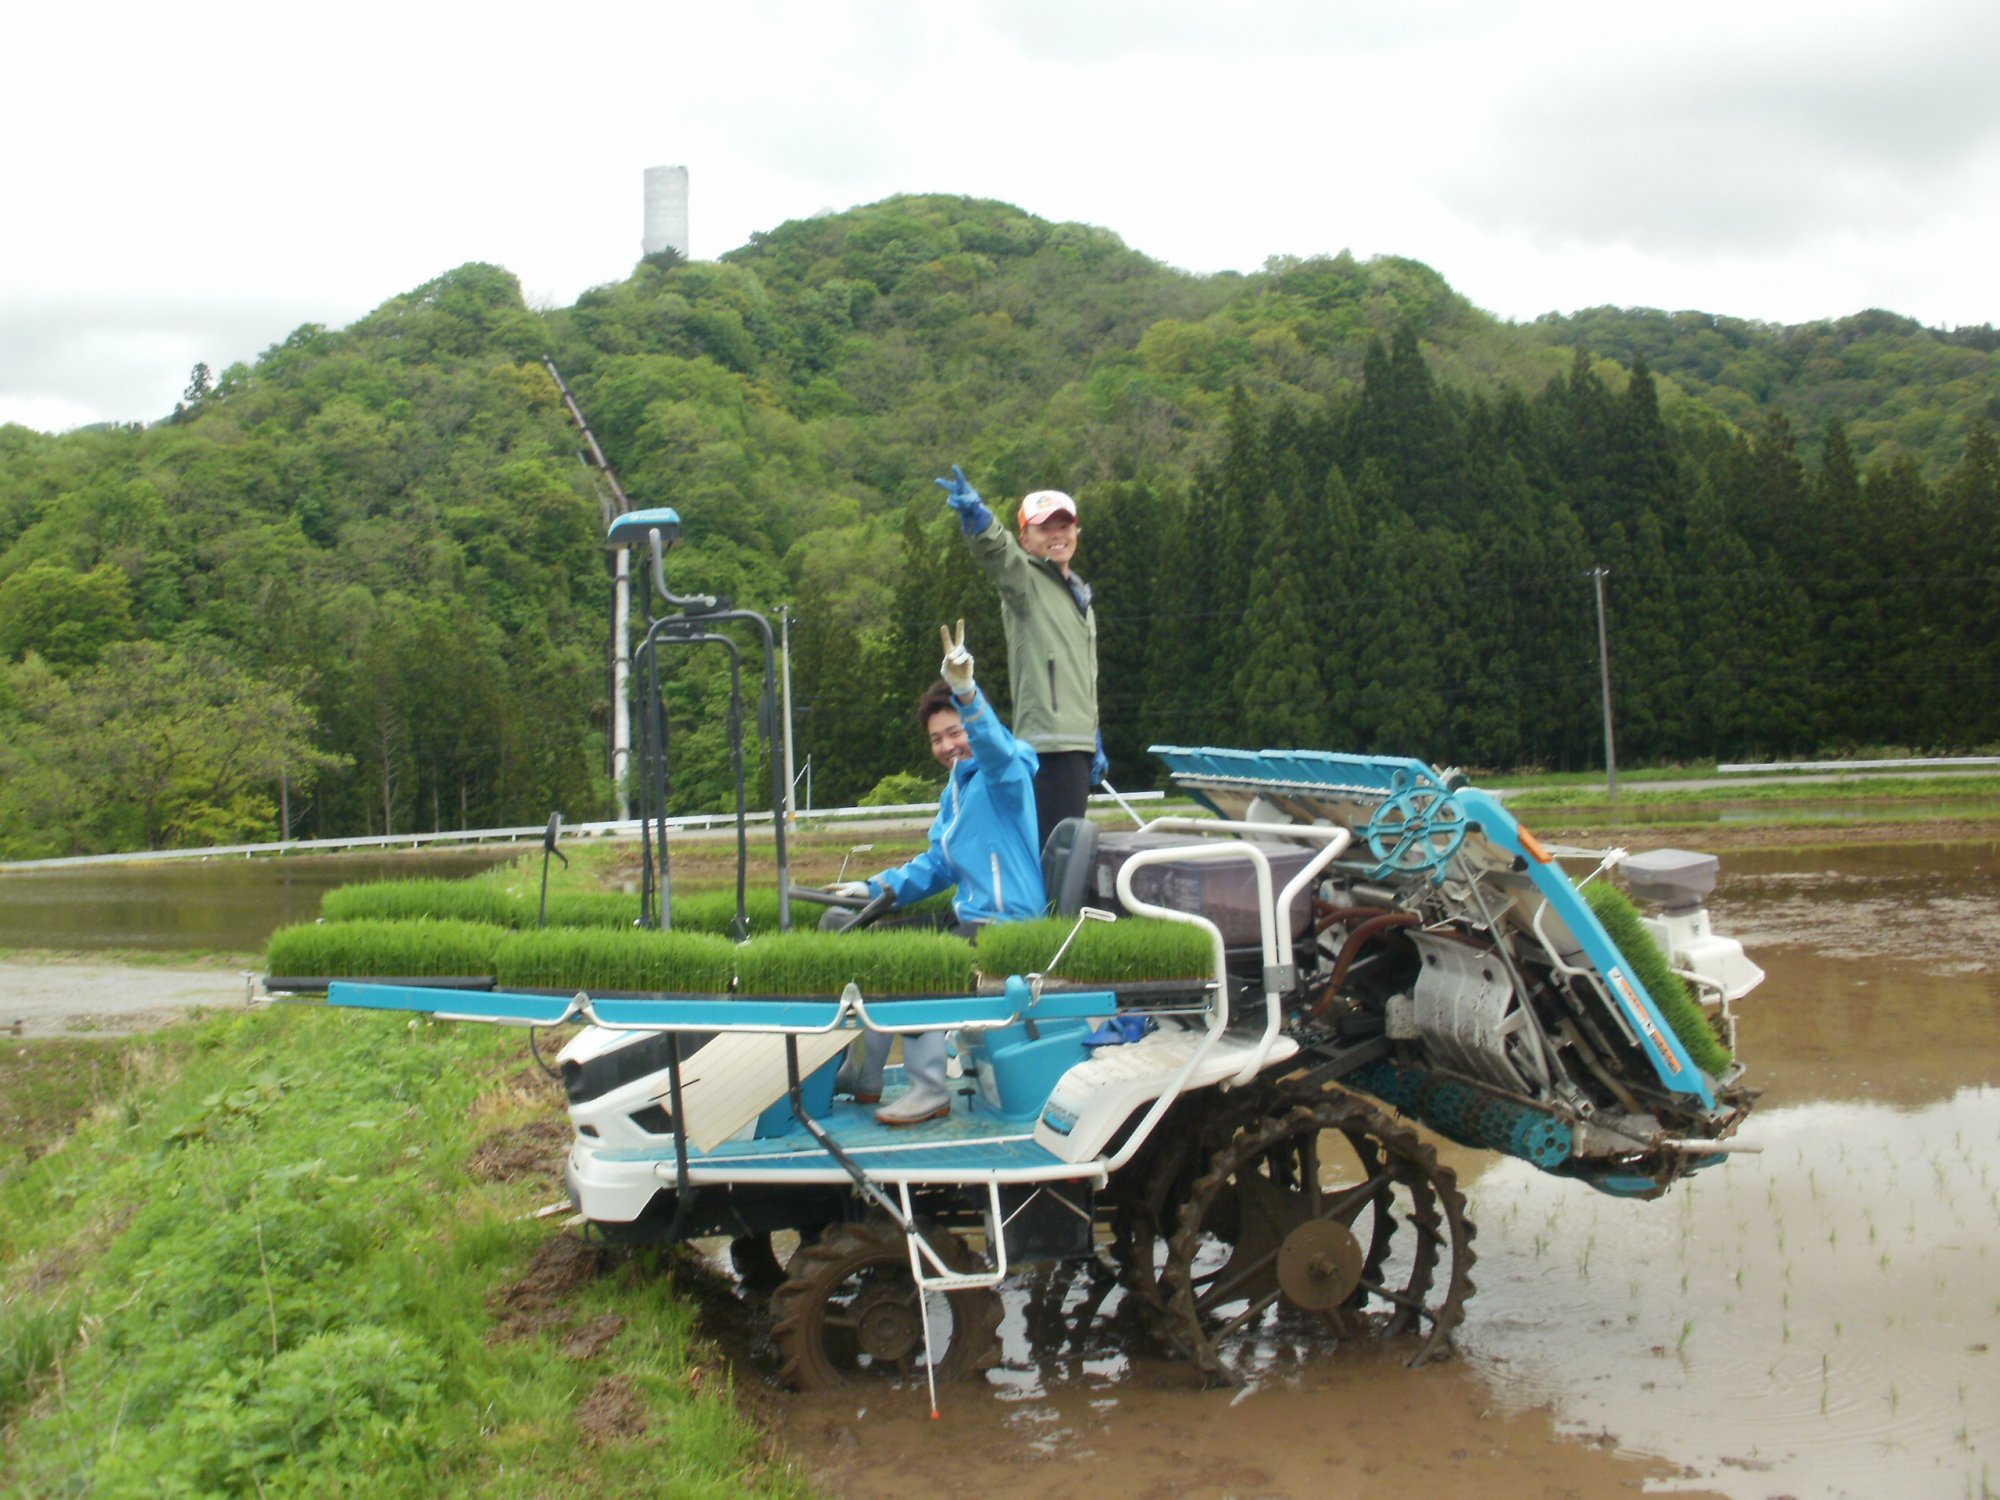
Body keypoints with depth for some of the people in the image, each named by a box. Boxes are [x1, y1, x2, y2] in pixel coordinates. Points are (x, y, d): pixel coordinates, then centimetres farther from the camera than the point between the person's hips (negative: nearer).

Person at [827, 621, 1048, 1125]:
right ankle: (864, 1074, 18)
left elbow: (996, 747, -36)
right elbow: (935, 866, 22)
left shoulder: (1003, 774, -10)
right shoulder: (955, 790, 17)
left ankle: (929, 1092, -16)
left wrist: (965, 691, -54)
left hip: (1008, 925, -10)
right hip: (969, 917, 10)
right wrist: (874, 888, 10)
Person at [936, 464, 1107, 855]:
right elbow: (996, 553, -26)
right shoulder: (1024, 581, -2)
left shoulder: (1079, 597, 22)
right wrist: (976, 516, -46)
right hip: (1049, 744, -9)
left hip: (1079, 744, 9)